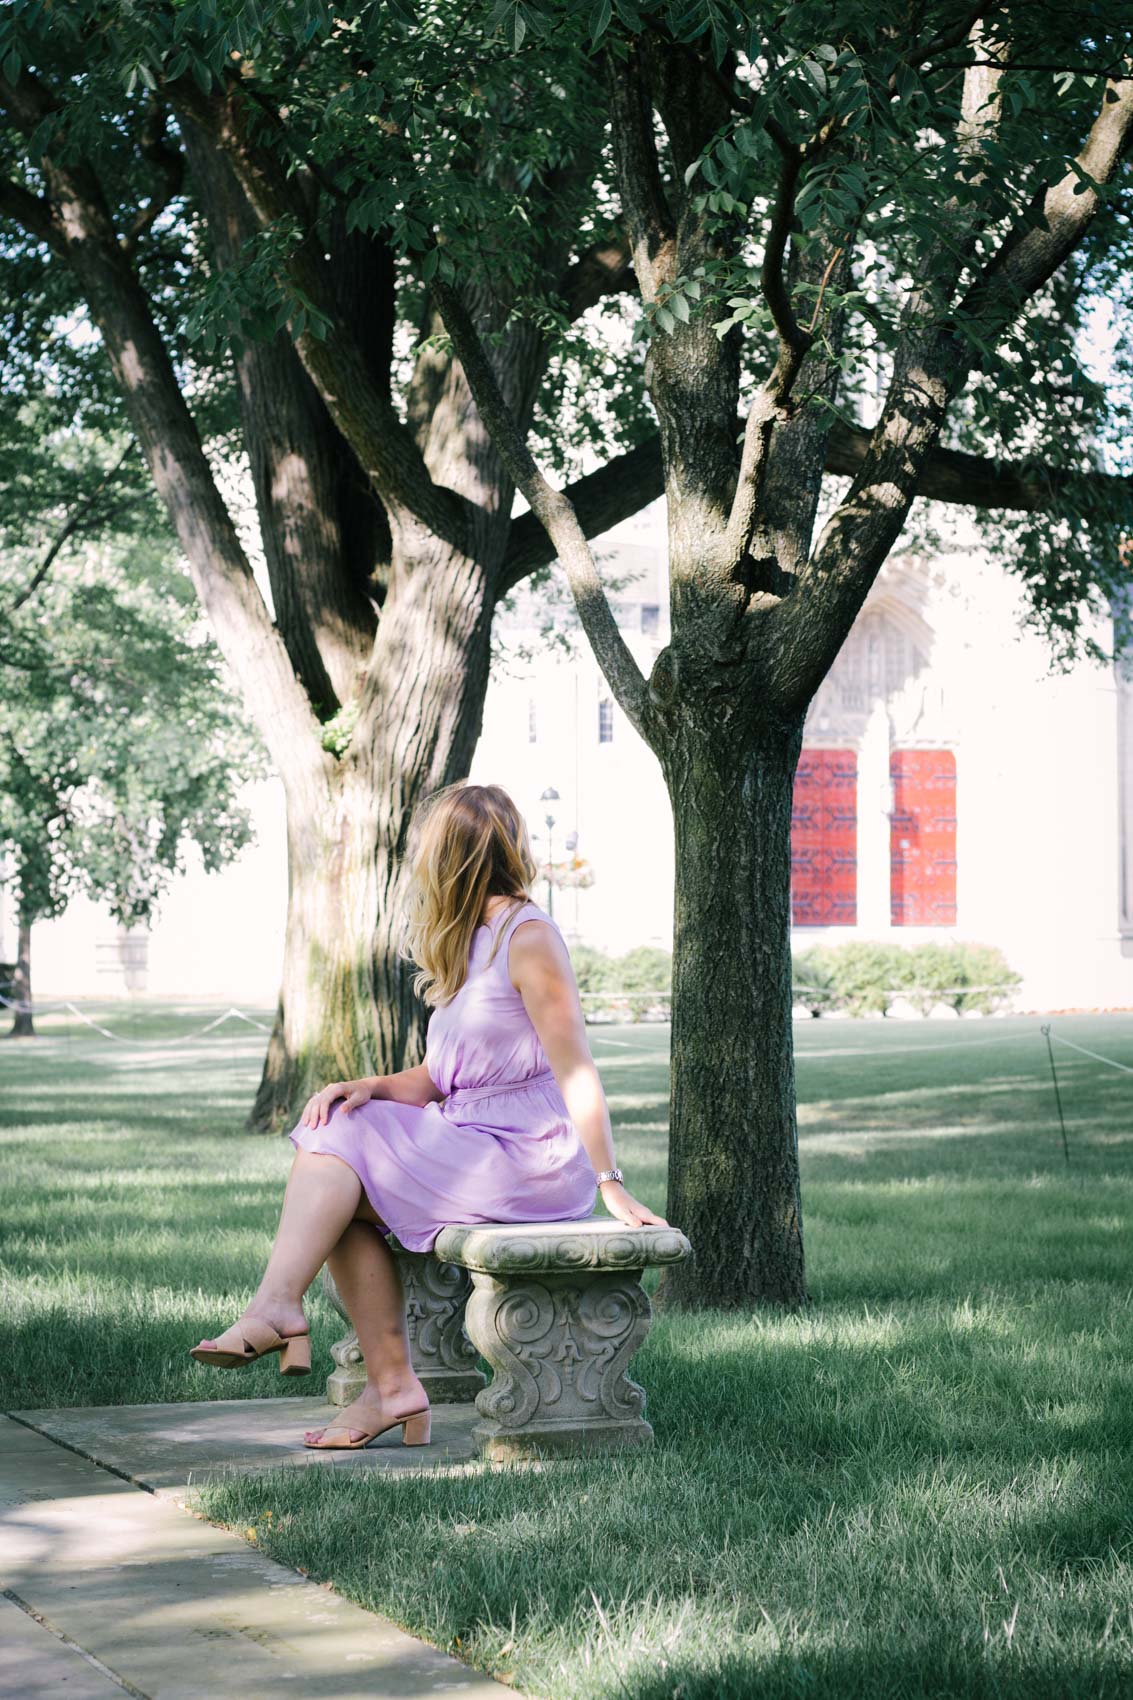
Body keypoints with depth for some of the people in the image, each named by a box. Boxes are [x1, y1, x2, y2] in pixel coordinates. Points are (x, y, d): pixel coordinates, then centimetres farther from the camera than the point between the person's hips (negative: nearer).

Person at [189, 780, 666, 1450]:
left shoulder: (528, 936, -10)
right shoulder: (471, 942, 20)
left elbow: (576, 1072, -16)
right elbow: (439, 1079, 16)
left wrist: (611, 1185, -22)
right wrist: (370, 1087, -3)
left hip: (530, 1161, -8)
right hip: (474, 1149, 8)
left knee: (346, 1140, -12)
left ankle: (278, 1306, -15)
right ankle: (392, 1388, -12)